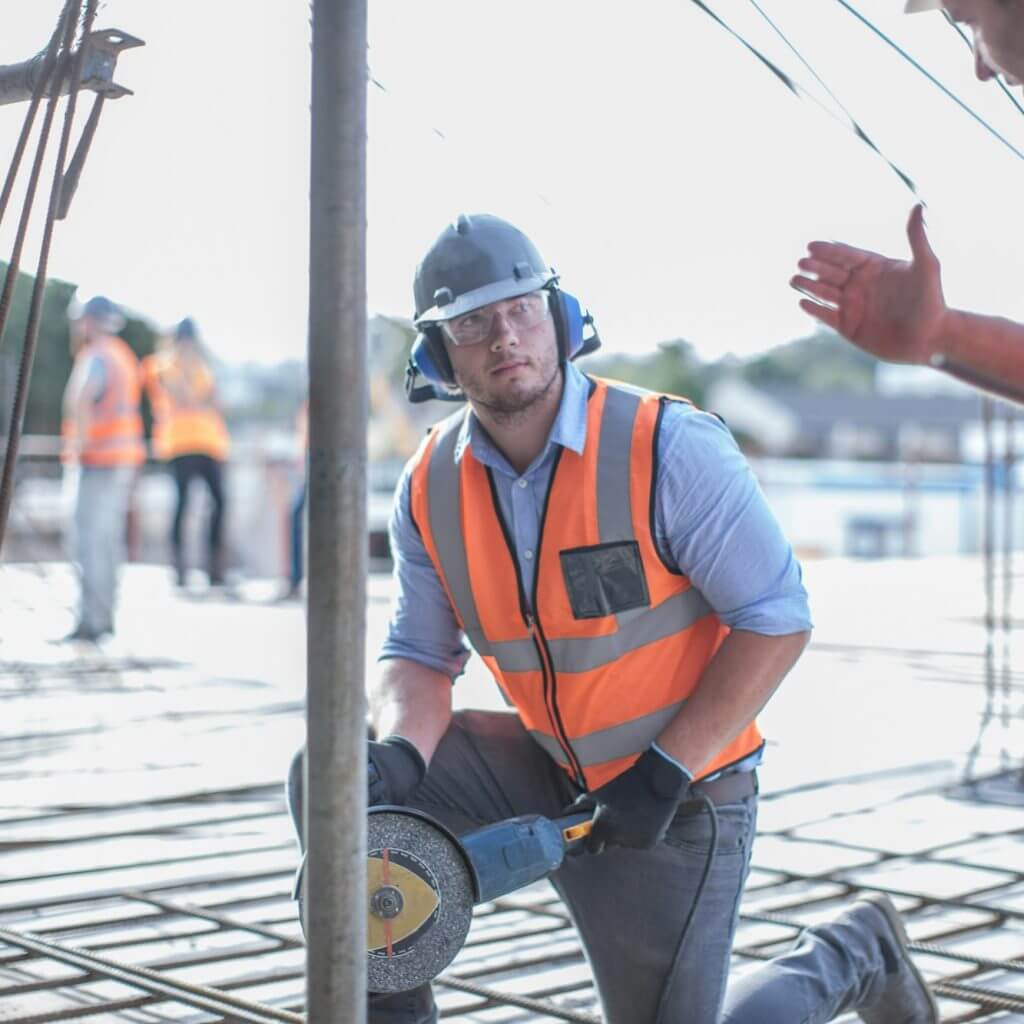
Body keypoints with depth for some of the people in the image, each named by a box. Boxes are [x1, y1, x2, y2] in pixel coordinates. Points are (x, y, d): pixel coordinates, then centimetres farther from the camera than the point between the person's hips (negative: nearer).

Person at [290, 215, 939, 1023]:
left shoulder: (671, 448, -21)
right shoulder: (430, 488, -6)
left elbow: (777, 621, -19)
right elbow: (419, 655, -1)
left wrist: (664, 774, -23)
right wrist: (399, 754, -24)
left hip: (681, 794, -4)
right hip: (545, 769, 5)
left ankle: (850, 955, 28)